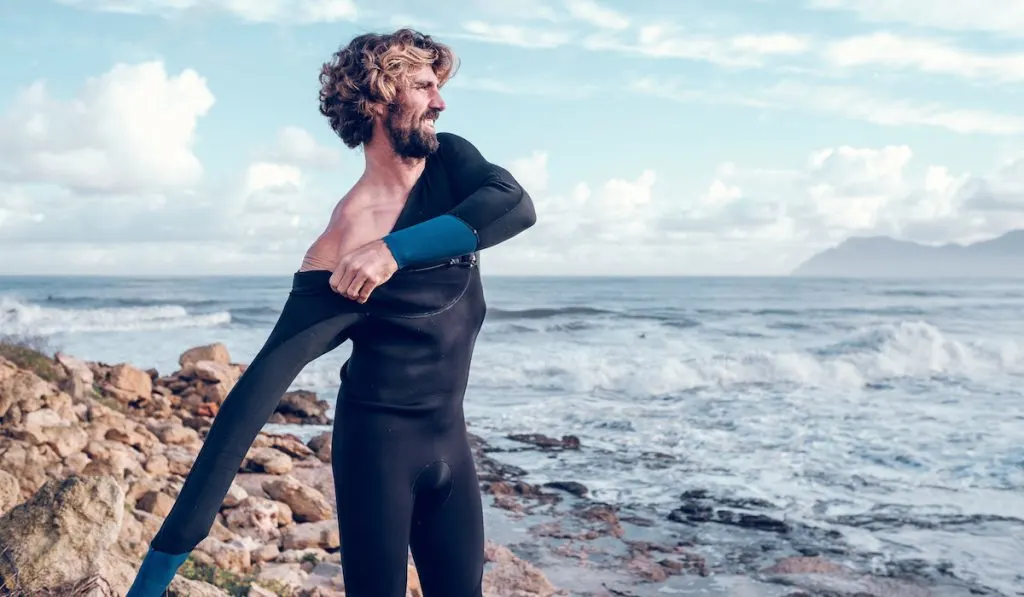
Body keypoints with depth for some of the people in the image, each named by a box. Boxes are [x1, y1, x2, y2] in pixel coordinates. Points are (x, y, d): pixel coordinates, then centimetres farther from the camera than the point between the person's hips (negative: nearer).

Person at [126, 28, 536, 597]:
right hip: (378, 444, -5)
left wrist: (395, 250, -31)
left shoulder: (451, 160, -2)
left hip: (451, 441, 6)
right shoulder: (346, 237, -20)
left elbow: (518, 206, -22)